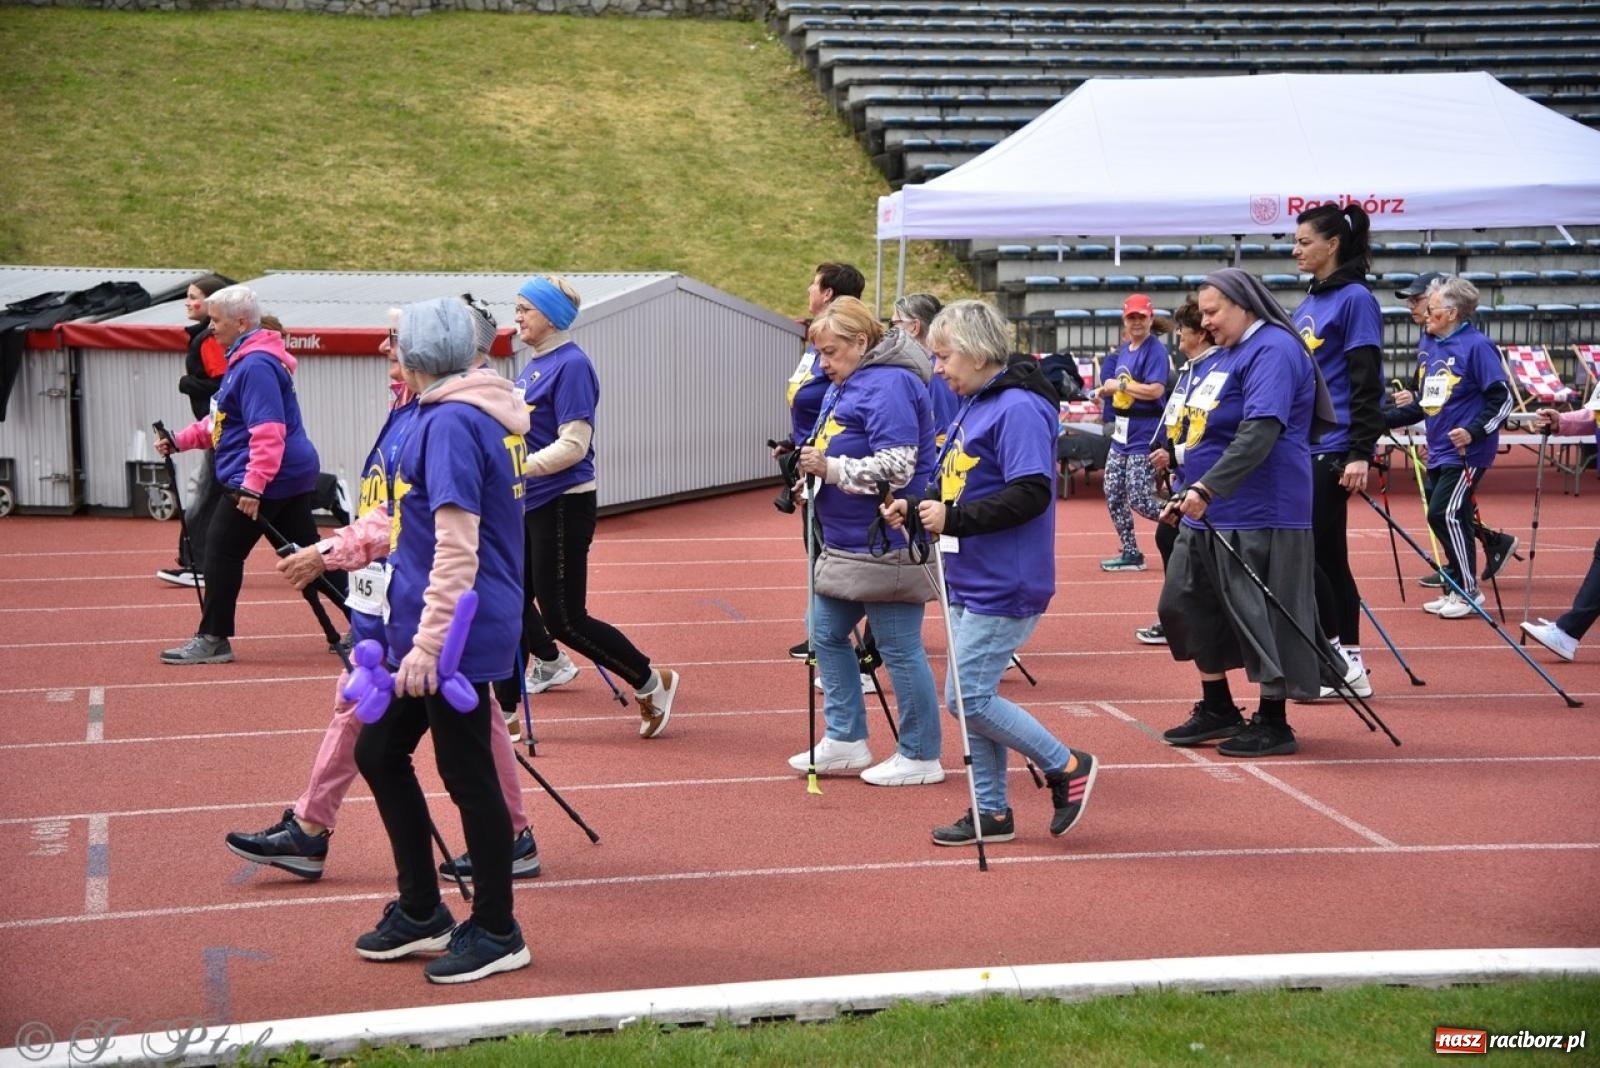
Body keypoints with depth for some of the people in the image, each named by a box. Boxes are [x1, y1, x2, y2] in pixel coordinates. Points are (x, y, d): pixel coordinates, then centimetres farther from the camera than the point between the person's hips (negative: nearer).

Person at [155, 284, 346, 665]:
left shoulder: (256, 366, -18)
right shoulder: (243, 360, 15)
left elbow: (268, 433, -26)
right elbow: (223, 421, 23)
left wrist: (252, 485, -30)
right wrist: (182, 440, 16)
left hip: (268, 479, -11)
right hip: (290, 475, 11)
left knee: (222, 548, -2)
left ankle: (213, 640, 6)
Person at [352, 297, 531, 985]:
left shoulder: (451, 422, -18)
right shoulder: (454, 415, 13)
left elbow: (457, 548, -23)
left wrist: (429, 643, -23)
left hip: (458, 633, -10)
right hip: (424, 627, 10)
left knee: (467, 777, 1)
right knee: (379, 752, 17)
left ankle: (496, 933, 15)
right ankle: (421, 913, 28)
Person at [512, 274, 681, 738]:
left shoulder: (570, 365, -15)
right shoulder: (534, 364, 11)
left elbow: (573, 445, -21)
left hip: (562, 506, -9)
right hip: (530, 506, 9)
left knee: (562, 618, -4)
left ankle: (651, 683, 12)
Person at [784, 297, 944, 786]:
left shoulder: (889, 385, -18)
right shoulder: (843, 386, 13)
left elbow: (894, 468, -26)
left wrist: (829, 467, -22)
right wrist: (807, 460, 5)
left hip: (885, 547, -11)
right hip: (847, 544, 11)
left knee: (899, 649, -2)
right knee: (826, 634, 14)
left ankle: (920, 757, 9)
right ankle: (845, 741, 23)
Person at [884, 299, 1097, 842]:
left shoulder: (1018, 409, -17)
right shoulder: (971, 407, 13)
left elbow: (1031, 494, -25)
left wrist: (952, 518, -24)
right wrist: (918, 506, 2)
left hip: (1003, 588, -10)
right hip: (969, 582, 10)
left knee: (968, 697, -9)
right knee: (970, 698, 12)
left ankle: (1067, 767, 6)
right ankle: (991, 811, 21)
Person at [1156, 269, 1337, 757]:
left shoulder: (1273, 350, -14)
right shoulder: (1220, 357, 16)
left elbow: (1261, 431, -25)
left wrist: (1208, 487, -30)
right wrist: (1187, 495, 24)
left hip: (1258, 516, -10)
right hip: (1207, 515, 10)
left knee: (1262, 617, -3)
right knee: (1186, 607, 12)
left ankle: (1274, 725, 8)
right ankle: (1217, 710, 25)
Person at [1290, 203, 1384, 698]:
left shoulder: (1355, 299, -9)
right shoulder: (1308, 304, 15)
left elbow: (1366, 383, -14)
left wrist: (1360, 453, -19)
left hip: (1332, 450, -9)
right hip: (1301, 447, 9)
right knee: (1326, 555, 9)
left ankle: (1341, 659, 0)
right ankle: (1349, 665, 13)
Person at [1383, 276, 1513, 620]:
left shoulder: (1476, 346, -12)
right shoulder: (1427, 344, 10)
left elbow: (1502, 399, -13)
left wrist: (1475, 431, -23)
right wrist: (1386, 417, 7)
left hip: (1466, 451, -8)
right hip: (1437, 450, 8)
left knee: (1446, 514, -12)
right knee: (1443, 518, 10)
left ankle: (1468, 590, 0)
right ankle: (1456, 589, 20)